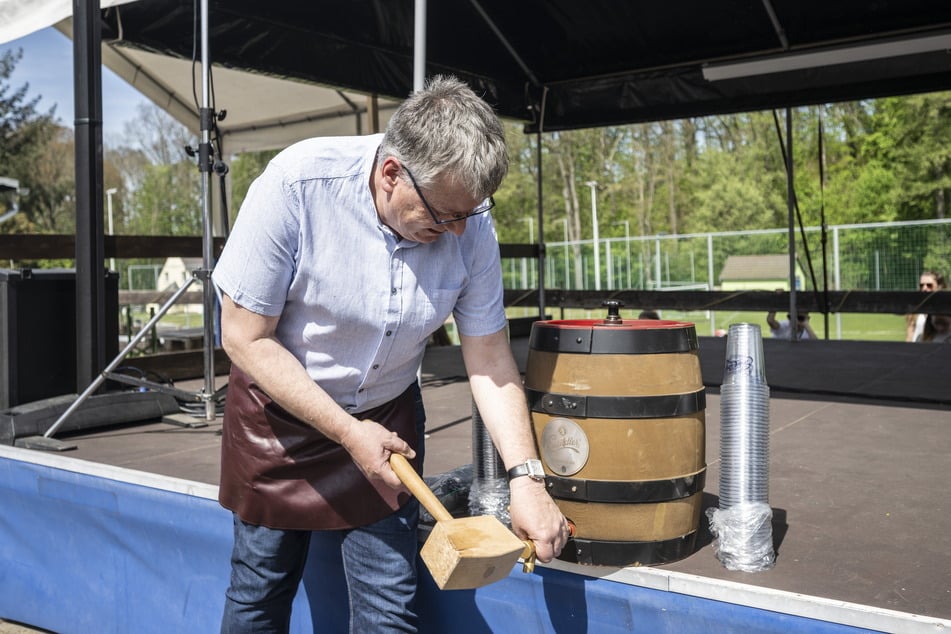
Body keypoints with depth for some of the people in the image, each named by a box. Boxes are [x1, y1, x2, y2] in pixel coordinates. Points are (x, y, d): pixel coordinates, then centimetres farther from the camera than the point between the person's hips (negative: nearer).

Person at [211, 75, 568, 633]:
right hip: (279, 412, -2)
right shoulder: (296, 184, -27)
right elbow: (245, 337, -21)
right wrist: (347, 433, -23)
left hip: (387, 418, 2)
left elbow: (489, 355, -10)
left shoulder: (471, 221, -17)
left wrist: (527, 479, -19)